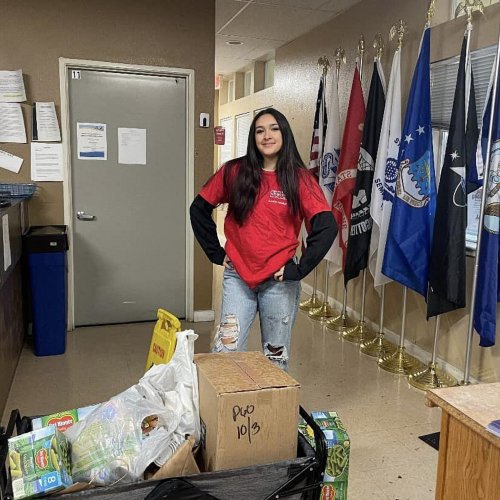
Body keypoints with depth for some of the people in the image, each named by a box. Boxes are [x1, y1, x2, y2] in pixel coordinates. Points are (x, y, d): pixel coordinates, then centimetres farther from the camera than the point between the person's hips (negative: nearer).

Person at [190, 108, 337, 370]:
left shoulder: (300, 179, -4)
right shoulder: (233, 172, 0)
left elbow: (326, 227, -10)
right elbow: (199, 209, 8)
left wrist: (299, 270, -12)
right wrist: (215, 252, 4)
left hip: (279, 281, -1)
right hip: (237, 276, 1)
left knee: (276, 356, 12)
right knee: (226, 351, 1)